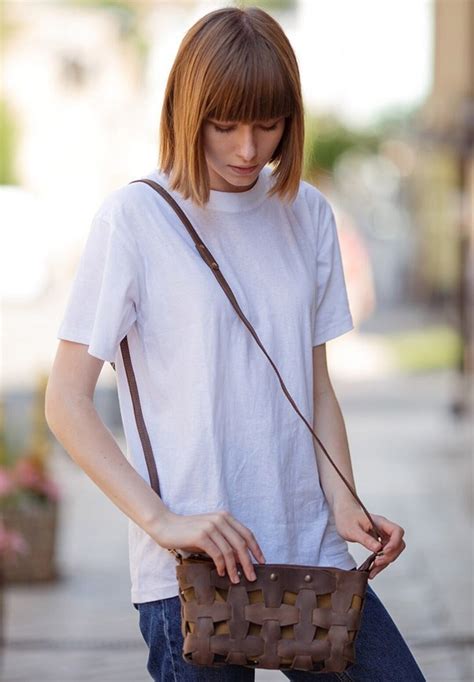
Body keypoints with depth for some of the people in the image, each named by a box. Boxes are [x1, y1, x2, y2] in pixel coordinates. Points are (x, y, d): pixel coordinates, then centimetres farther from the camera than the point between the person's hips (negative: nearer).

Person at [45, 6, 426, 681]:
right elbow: (67, 402, -7)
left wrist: (344, 507, -1)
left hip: (312, 556, 5)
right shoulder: (136, 215, -6)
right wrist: (161, 520, -17)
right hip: (193, 573, -5)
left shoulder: (307, 213, 10)